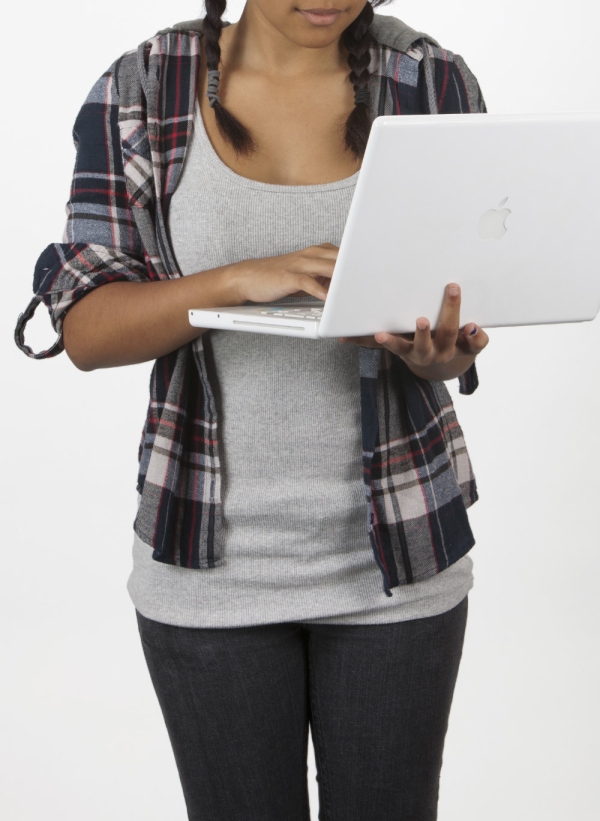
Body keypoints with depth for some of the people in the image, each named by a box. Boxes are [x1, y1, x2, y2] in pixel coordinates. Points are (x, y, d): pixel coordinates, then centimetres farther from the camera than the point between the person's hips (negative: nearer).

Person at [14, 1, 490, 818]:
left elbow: (470, 315, 0)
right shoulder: (141, 92, -4)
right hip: (214, 560, 0)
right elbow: (85, 330, -8)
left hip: (394, 548, 1)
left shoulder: (433, 83, -3)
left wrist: (440, 355, -24)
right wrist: (243, 278, -26)